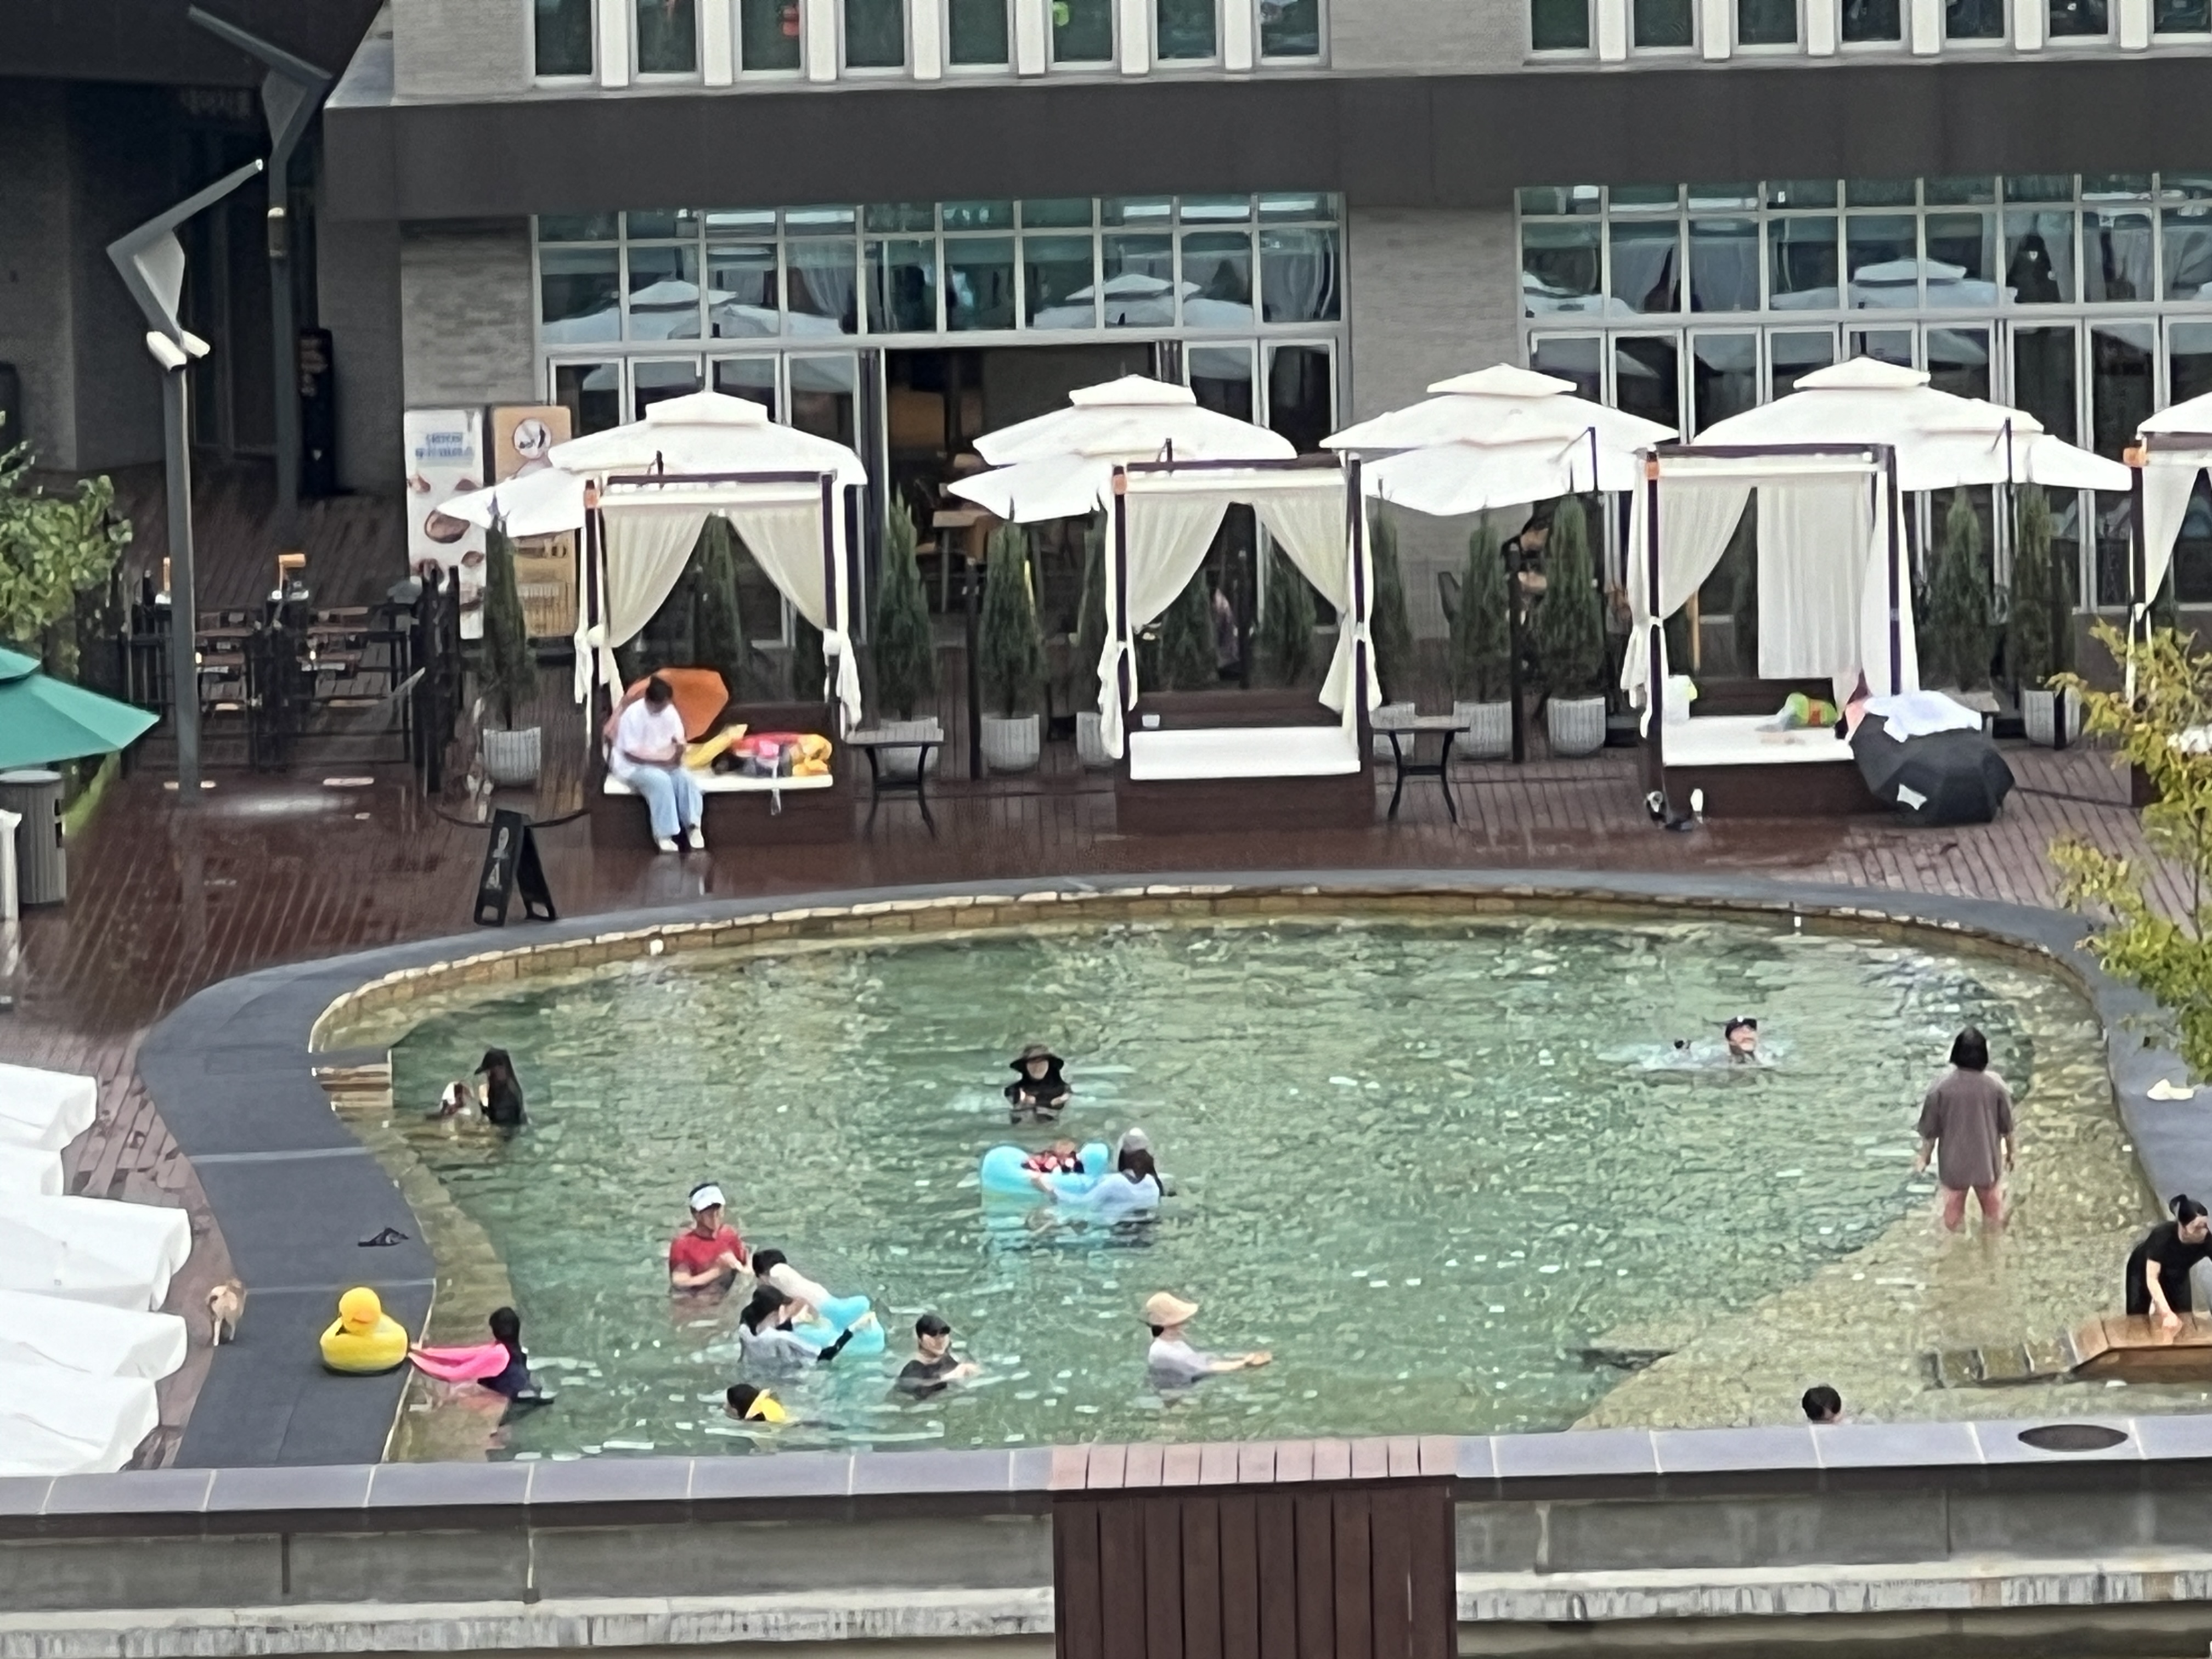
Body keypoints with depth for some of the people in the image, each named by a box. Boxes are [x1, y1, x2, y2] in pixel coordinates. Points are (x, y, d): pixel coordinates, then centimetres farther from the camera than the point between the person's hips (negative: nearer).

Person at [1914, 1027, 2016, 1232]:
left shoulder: (1942, 1086, -20)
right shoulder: (1995, 1085, -18)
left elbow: (1931, 1128, -10)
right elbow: (2006, 1126, -6)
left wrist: (1924, 1157, 7)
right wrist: (2010, 1152, 13)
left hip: (1954, 1161, 0)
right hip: (1987, 1161, 0)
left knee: (1954, 1209, 23)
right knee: (1993, 1209, 23)